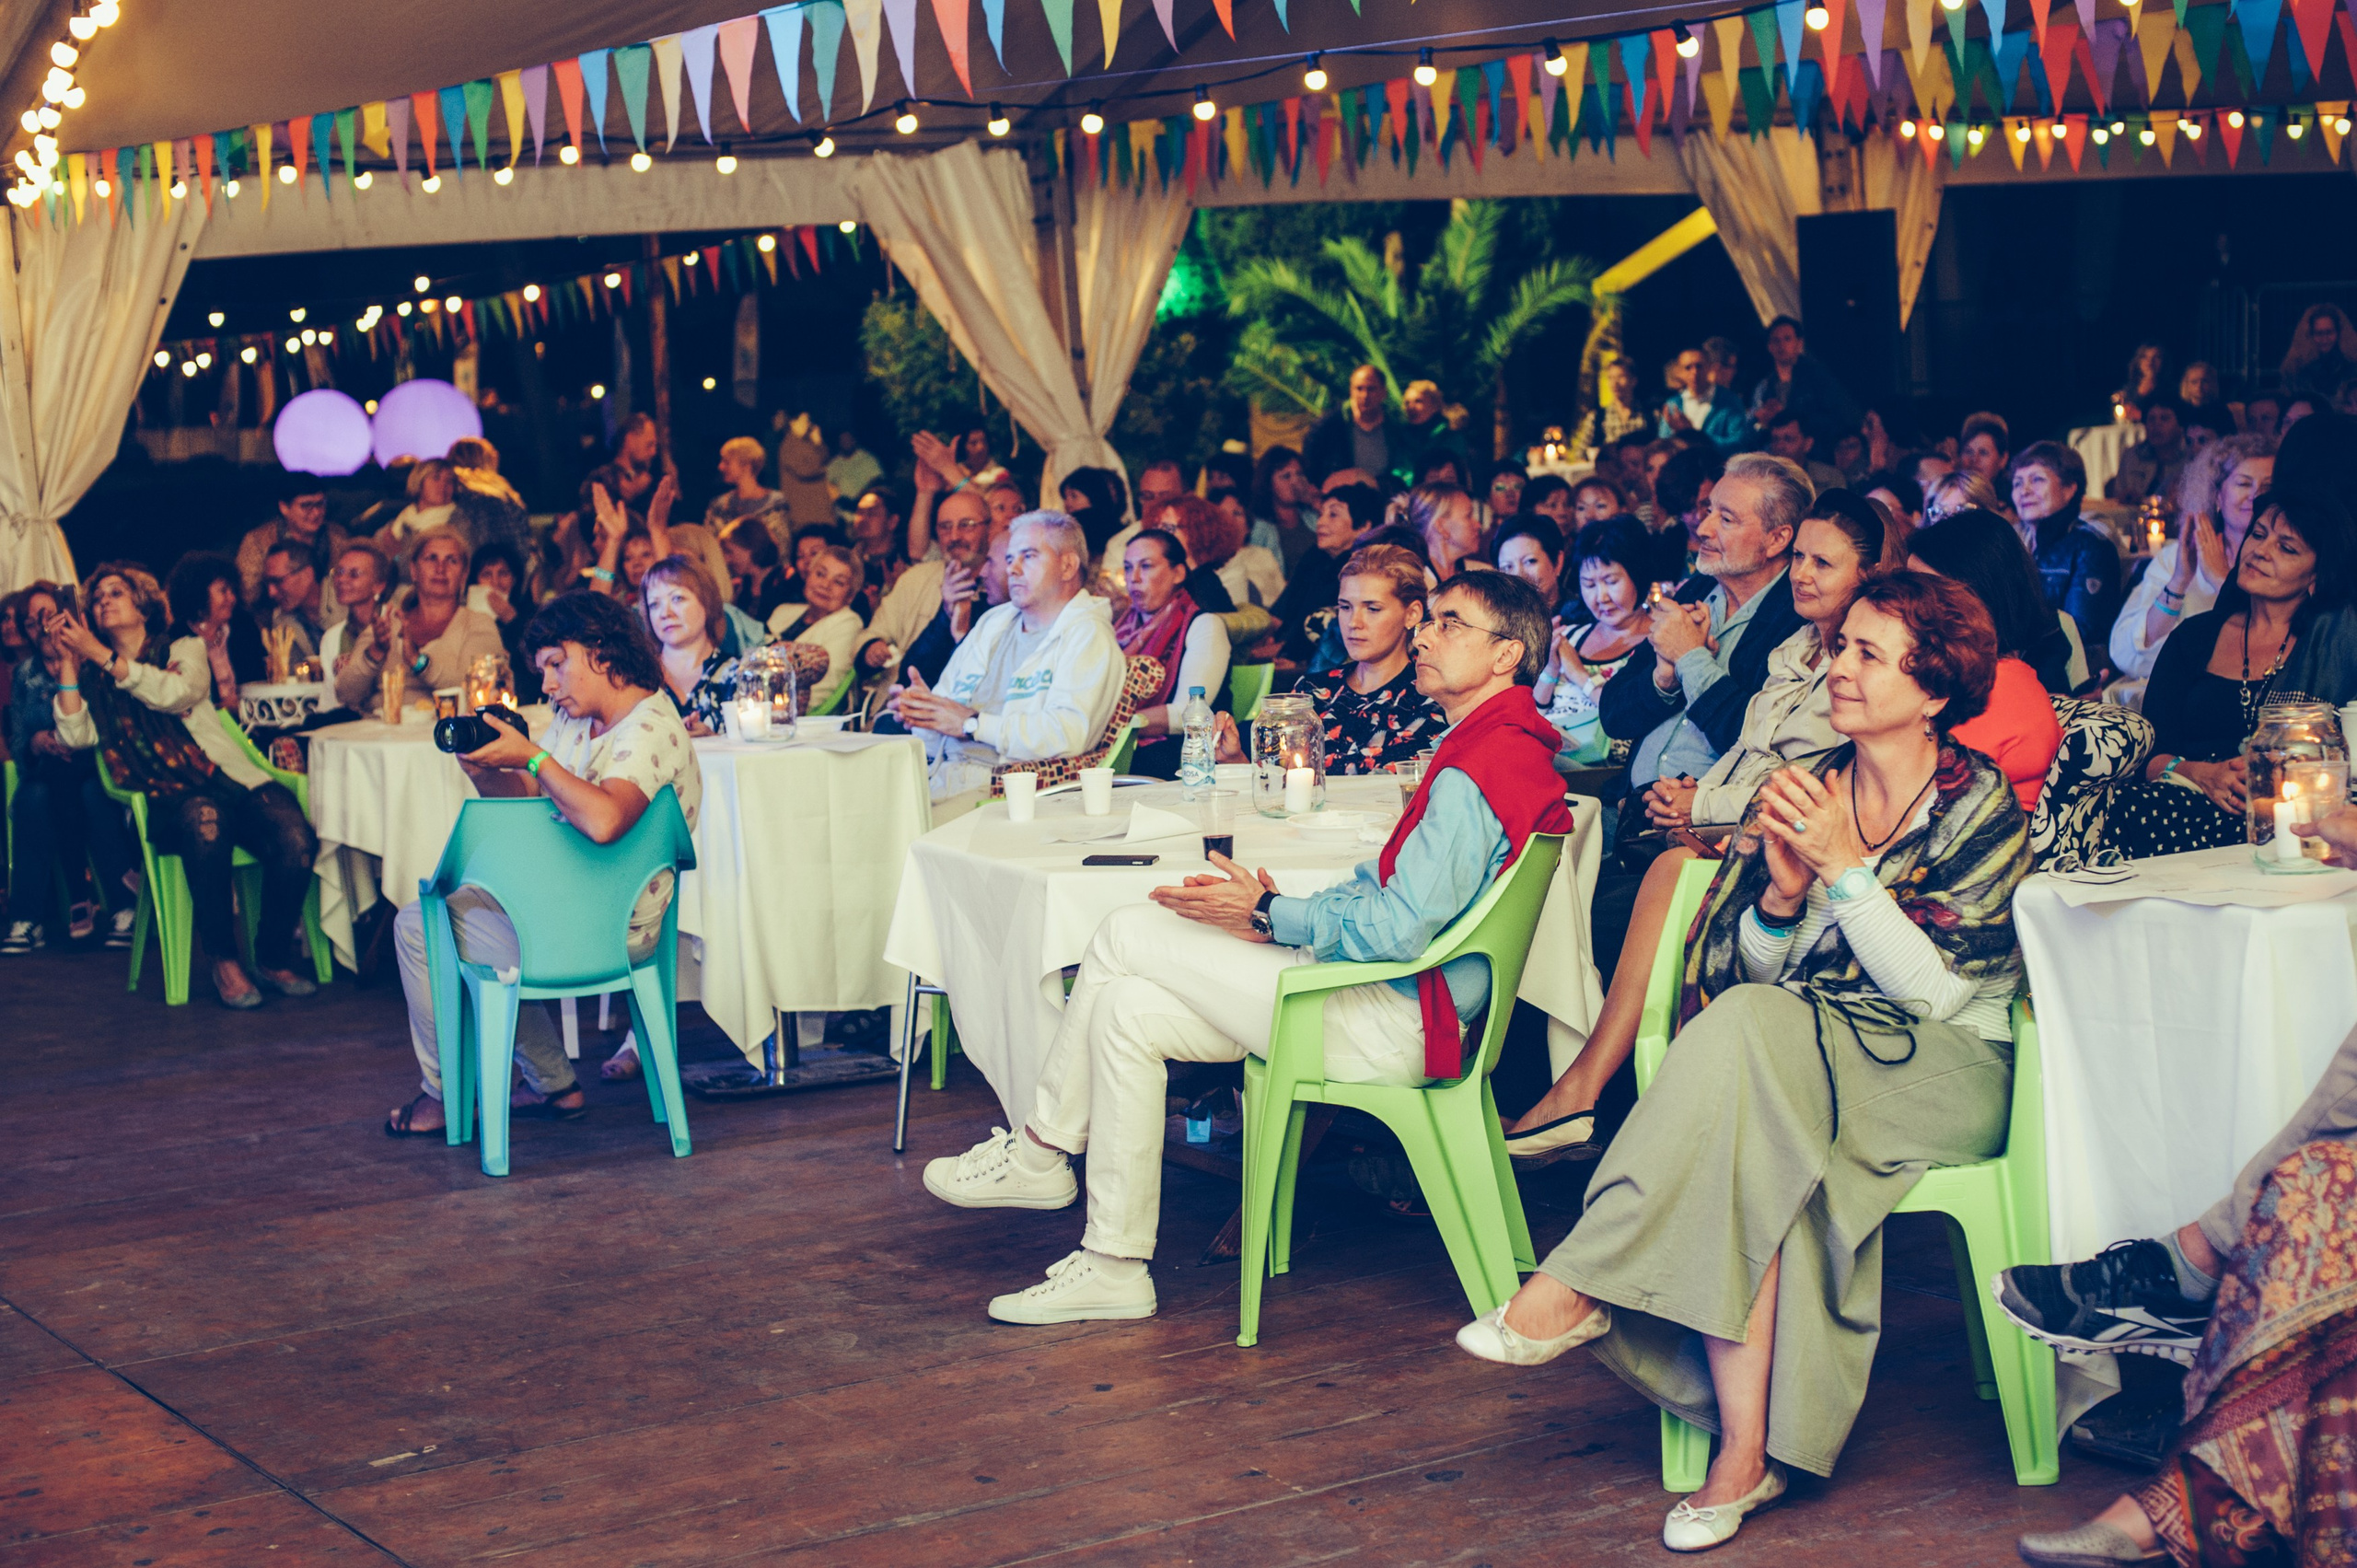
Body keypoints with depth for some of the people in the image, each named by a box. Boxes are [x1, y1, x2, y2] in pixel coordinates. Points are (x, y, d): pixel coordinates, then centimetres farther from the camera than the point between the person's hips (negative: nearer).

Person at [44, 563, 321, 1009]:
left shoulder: (183, 649, 16)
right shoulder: (95, 679, 19)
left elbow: (178, 693, -7)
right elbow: (77, 736, 1)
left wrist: (102, 655, -7)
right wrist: (67, 663, -1)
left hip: (234, 777, 1)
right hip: (168, 799, -1)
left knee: (296, 841, -29)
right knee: (203, 820, -40)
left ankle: (273, 959, -9)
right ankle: (223, 961, -27)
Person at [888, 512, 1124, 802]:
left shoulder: (1089, 637, -2)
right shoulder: (993, 622, 24)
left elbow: (1067, 734, -17)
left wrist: (973, 723, -13)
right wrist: (917, 707, -2)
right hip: (945, 768, 7)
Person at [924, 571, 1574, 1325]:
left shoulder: (1479, 771, -19)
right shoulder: (1488, 747, 15)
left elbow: (1397, 927, -23)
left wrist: (1269, 915, -11)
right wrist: (1279, 913, 4)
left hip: (1392, 1025, -10)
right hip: (1393, 1000, 10)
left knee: (1127, 935, -10)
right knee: (1127, 1009, 3)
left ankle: (1039, 1151, 5)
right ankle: (1114, 1265, 6)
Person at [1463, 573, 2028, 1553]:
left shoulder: (1981, 809, -3)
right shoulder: (1810, 793, 12)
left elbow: (1935, 988, -12)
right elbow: (1750, 969, 9)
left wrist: (1844, 866, -17)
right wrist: (1782, 893, -11)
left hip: (1946, 1072, -4)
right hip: (1798, 1063, 4)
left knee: (1751, 1031, -34)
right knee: (1749, 1150, -34)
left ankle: (1577, 1289, -31)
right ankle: (1746, 1454, -36)